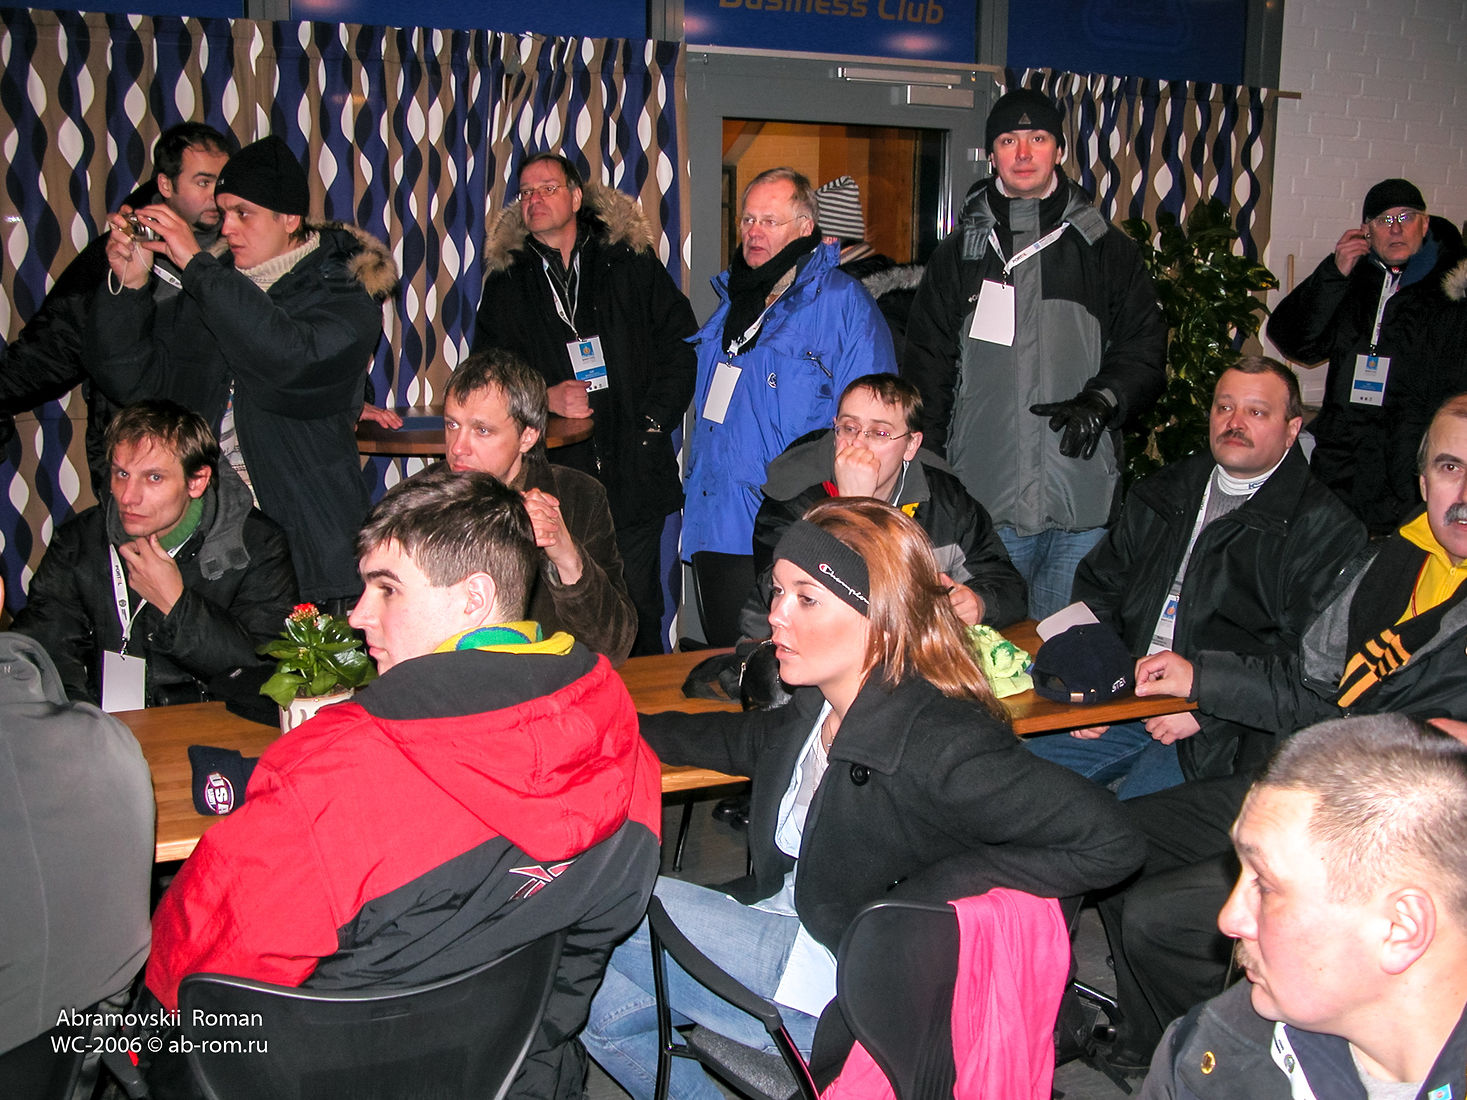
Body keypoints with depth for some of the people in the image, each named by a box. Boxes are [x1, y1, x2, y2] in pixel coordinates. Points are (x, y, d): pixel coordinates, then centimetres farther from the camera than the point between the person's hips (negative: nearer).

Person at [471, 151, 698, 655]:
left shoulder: (632, 264, 6)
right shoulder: (507, 283, 11)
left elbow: (680, 343, 6)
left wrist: (654, 419, -4)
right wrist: (545, 396, -8)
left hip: (634, 470, -1)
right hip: (551, 478, 1)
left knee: (637, 608, 4)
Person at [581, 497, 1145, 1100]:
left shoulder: (935, 745, -28)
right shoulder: (820, 707, -3)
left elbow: (1108, 841, -32)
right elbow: (749, 740, 20)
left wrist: (913, 898, -28)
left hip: (841, 1001, -7)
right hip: (788, 928, 8)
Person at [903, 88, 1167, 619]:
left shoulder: (1107, 250, 9)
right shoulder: (958, 255, 11)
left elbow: (1146, 352, 7)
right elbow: (926, 371, 11)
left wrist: (1103, 399, -13)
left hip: (1082, 502, 0)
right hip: (983, 502, 0)